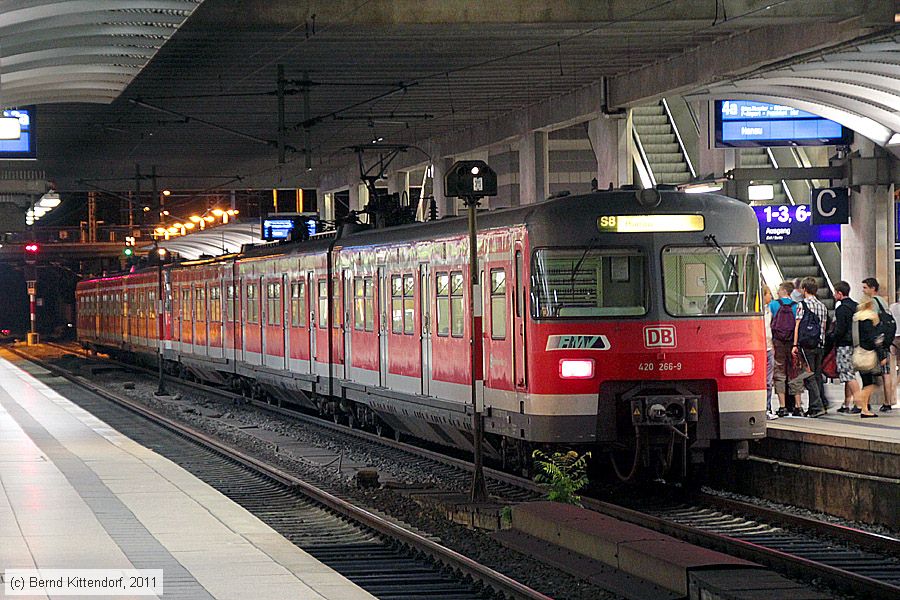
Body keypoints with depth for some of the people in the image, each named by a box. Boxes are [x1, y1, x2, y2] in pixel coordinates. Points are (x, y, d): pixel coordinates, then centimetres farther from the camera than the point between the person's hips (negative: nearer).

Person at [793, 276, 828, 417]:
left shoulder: (802, 304, -6)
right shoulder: (822, 306, 11)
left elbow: (798, 325, -8)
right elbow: (823, 327, 13)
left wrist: (795, 345, -7)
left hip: (806, 344, -6)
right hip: (819, 344, 6)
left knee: (809, 376, -6)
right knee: (817, 375, 11)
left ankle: (818, 406, -15)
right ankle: (814, 407, 13)